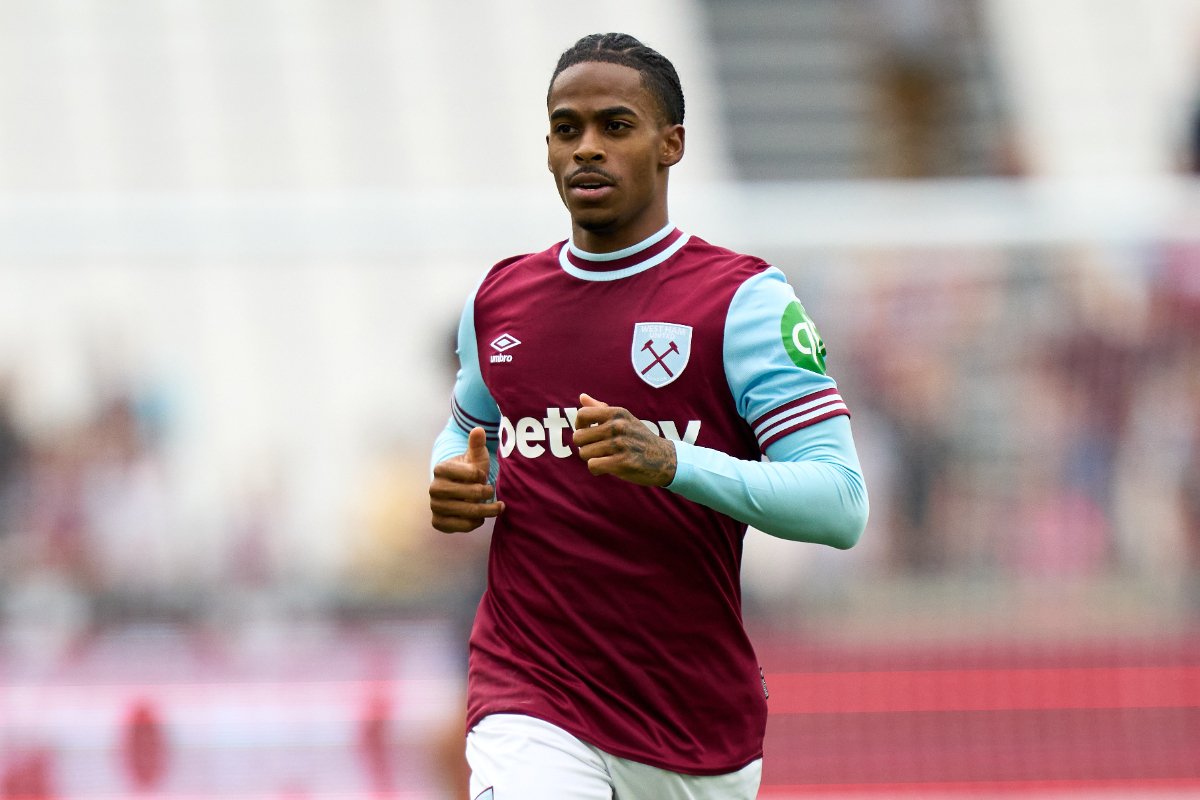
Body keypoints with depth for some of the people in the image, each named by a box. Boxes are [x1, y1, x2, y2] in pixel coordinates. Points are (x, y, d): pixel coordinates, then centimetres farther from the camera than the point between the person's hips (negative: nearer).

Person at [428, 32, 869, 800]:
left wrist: (673, 464, -28)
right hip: (530, 702, 1)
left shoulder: (745, 299, -6)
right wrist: (457, 486, 5)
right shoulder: (499, 300, 9)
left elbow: (841, 504, -14)